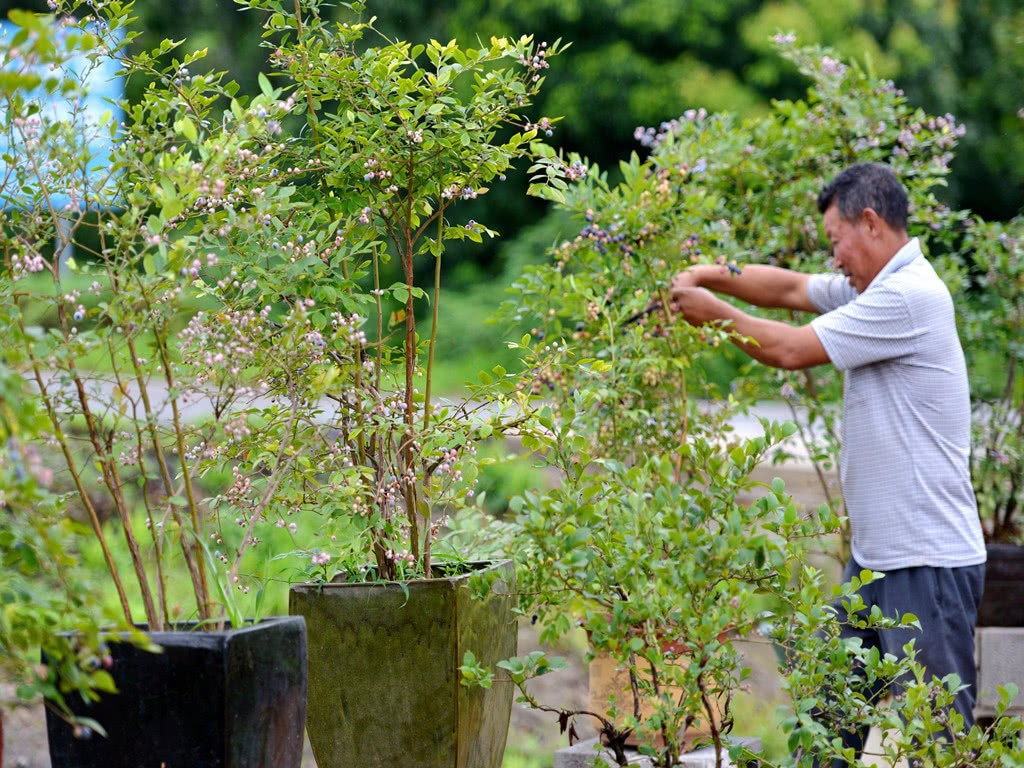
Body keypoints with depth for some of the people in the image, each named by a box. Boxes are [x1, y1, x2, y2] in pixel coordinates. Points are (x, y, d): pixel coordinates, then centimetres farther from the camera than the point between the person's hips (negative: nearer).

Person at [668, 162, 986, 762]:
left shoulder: (909, 295, -17)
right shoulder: (875, 289, 13)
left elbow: (793, 350, -15)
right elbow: (792, 289, 24)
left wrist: (715, 313, -1)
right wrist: (715, 275, 9)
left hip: (930, 562, -10)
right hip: (876, 555, 10)